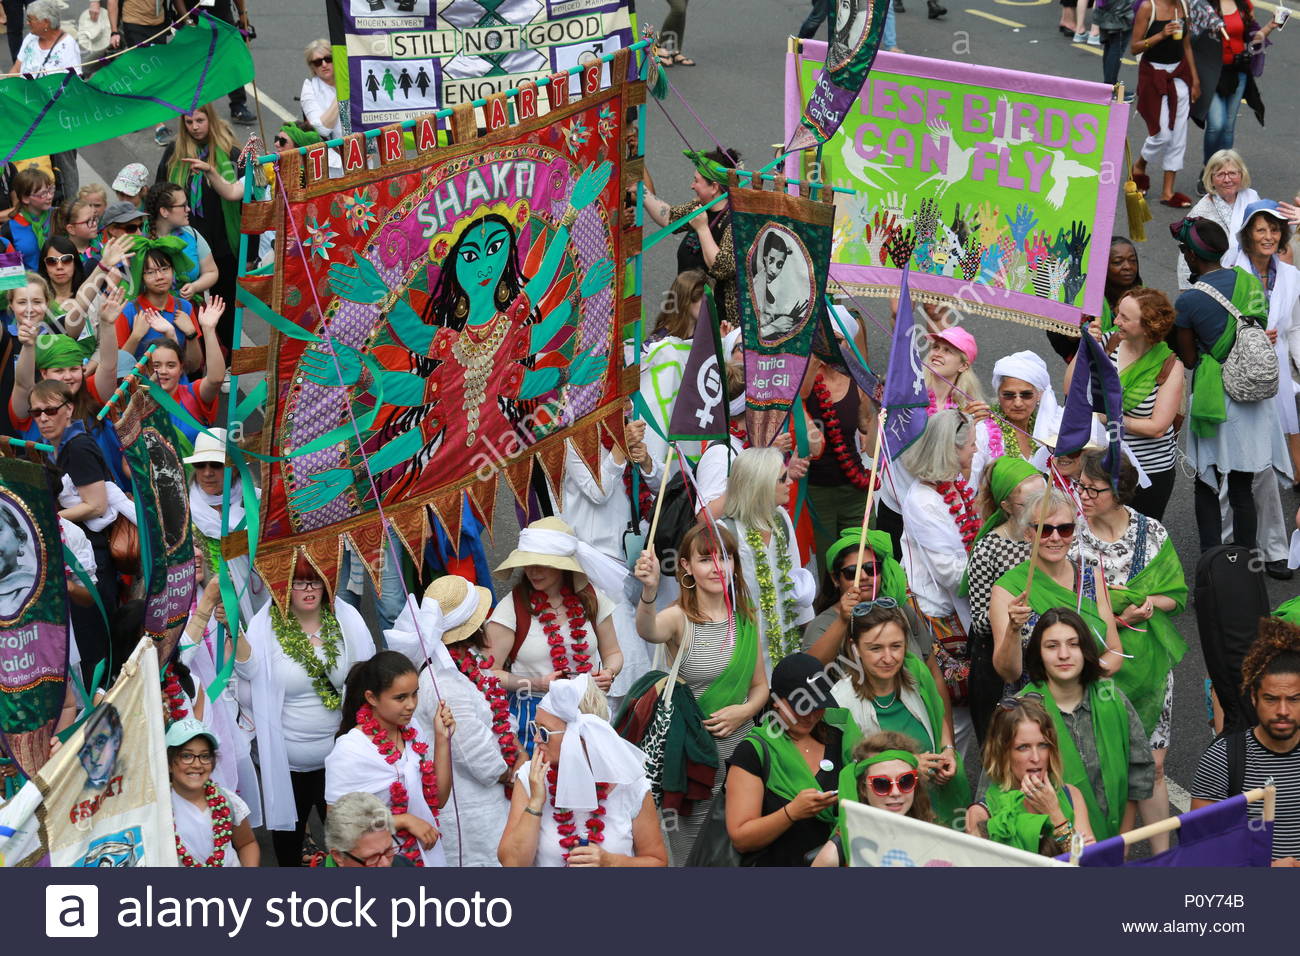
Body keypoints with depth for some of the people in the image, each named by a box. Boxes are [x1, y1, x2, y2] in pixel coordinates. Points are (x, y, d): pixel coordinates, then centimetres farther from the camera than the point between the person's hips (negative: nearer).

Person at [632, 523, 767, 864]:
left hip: (740, 745, 5)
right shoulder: (679, 618, -11)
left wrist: (744, 711, -8)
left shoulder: (745, 619, 5)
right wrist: (649, 591, -55)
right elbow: (648, 630, -35)